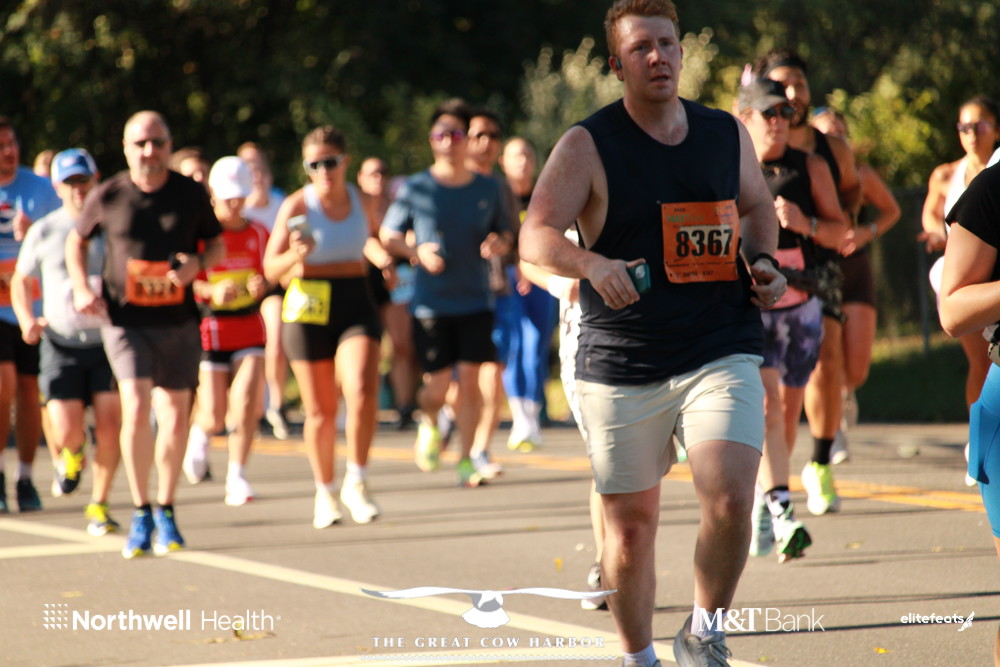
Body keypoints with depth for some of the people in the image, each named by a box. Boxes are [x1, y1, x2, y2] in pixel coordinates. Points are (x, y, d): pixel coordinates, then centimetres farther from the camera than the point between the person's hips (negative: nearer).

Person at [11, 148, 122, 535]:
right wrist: (26, 319, -4)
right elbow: (21, 279, 14)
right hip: (61, 343, 0)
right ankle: (72, 456, 29)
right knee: (66, 432, -9)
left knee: (109, 424, -10)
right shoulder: (44, 232, 3)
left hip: (108, 340, 0)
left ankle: (99, 505, 8)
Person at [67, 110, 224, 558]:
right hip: (126, 320, -2)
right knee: (136, 409, -17)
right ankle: (141, 514, -5)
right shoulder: (107, 197, -2)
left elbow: (217, 244, 12)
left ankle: (165, 510, 24)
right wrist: (81, 289, -1)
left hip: (178, 322, 2)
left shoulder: (191, 194, 1)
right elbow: (77, 241, 13)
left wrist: (197, 263, -10)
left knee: (175, 416, 6)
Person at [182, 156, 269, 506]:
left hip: (249, 329, 3)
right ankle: (198, 433, 35)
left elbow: (268, 276, 14)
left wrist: (261, 286, -9)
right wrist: (211, 291, -25)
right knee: (215, 417, -2)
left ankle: (237, 477, -2)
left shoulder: (258, 234, 5)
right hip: (210, 330, -2)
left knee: (246, 403, -14)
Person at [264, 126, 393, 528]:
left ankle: (356, 482, -5)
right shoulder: (297, 206, -6)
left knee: (363, 392, -21)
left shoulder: (363, 202, 5)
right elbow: (271, 269, -8)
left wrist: (379, 255, 7)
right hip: (308, 311, -2)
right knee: (320, 411, 5)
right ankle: (325, 492, 25)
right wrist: (295, 255, -28)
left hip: (356, 303, 2)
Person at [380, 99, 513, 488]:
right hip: (430, 305, -1)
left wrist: (499, 245, -8)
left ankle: (466, 460, 3)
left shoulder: (488, 190, 5)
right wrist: (417, 253, -13)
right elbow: (388, 236, 6)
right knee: (437, 385, -1)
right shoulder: (415, 190, -1)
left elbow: (505, 234, 16)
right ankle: (429, 425, 33)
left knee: (470, 380, -6)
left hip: (475, 302, 1)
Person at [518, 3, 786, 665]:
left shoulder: (728, 134, 8)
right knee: (631, 523, 6)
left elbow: (758, 206, 26)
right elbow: (536, 237, -14)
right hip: (622, 369, -1)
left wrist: (763, 261, 7)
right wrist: (593, 263, -33)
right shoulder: (587, 146, -4)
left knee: (731, 499, -18)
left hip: (721, 354, 1)